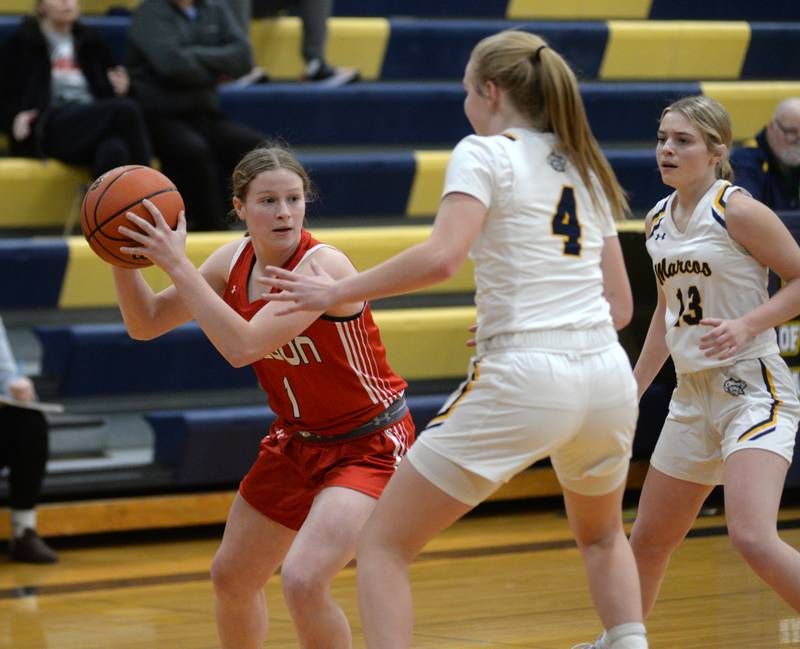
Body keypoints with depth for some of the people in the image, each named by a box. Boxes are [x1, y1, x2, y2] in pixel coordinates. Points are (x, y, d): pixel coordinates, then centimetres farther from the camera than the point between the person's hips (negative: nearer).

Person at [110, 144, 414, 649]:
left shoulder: (326, 266, -28)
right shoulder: (237, 260, -5)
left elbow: (243, 347, -37)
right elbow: (146, 324, 1)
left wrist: (177, 264, -35)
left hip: (370, 446, -8)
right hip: (298, 440, 8)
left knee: (303, 579, -27)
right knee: (231, 578, 18)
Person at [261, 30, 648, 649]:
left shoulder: (484, 153, -1)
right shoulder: (584, 168, 18)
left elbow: (442, 257, -19)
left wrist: (337, 292, -10)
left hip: (523, 382, -7)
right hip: (607, 374, 7)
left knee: (383, 544, 3)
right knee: (601, 536, 34)